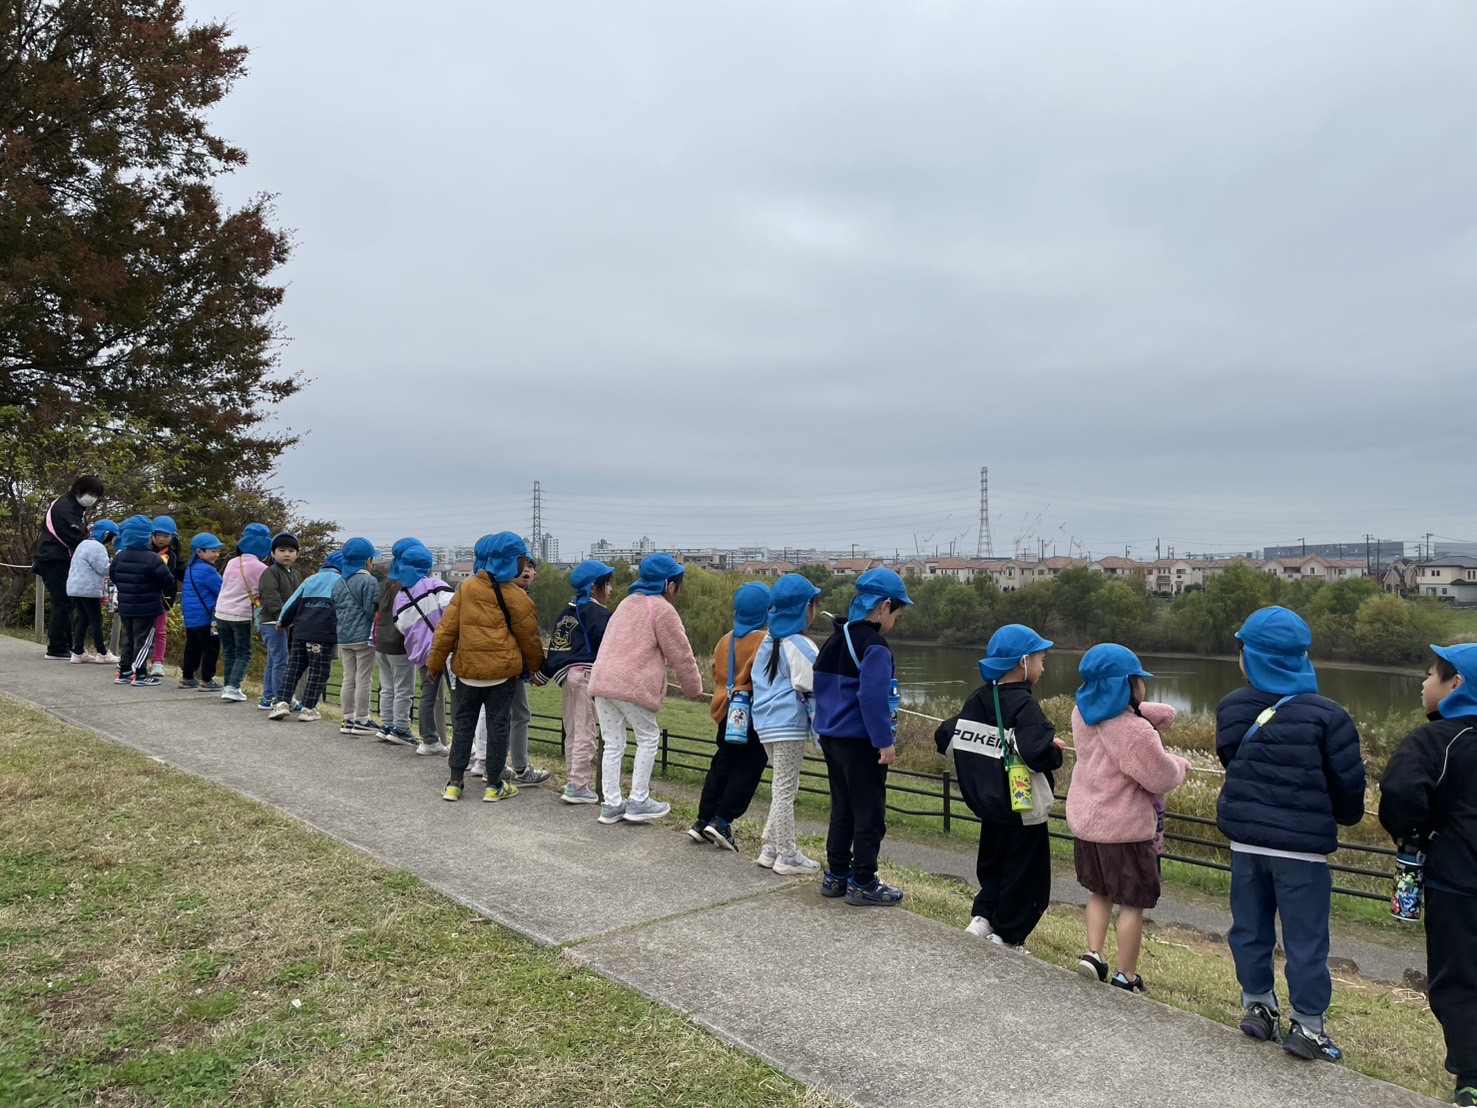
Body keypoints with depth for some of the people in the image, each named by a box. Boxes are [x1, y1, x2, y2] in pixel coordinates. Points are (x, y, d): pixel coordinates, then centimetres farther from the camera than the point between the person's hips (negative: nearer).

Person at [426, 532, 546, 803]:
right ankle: (494, 785, 14)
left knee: (464, 722, 14)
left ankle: (455, 782, 16)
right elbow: (529, 638, -1)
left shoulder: (466, 588, 0)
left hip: (467, 668, 3)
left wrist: (436, 661, 11)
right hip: (501, 670, -3)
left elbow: (447, 628, 2)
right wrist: (536, 666, 16)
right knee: (498, 724, 7)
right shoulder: (516, 597, -9)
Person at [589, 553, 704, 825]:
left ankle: (611, 804, 15)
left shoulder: (627, 602, 21)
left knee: (612, 743, 12)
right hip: (632, 685, -7)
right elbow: (680, 654, -2)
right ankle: (638, 802, 9)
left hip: (602, 681, 7)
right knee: (649, 738, 9)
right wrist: (694, 688, 11)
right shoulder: (662, 610, -4)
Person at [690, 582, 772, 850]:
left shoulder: (726, 640, 7)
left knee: (722, 763, 15)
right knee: (748, 767, 2)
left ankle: (704, 819, 15)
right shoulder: (766, 641, -14)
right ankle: (722, 820, -4)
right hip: (754, 712, -7)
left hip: (727, 710, 7)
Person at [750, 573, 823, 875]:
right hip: (789, 725, -9)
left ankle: (771, 848, 23)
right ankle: (787, 856, 7)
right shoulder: (799, 645, -14)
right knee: (785, 790, -1)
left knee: (780, 787, 18)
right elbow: (811, 686, -15)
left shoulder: (769, 641, 13)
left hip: (766, 722, 9)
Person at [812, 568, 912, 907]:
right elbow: (873, 696, -25)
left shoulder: (835, 640, 11)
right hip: (860, 742, -9)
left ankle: (836, 876, 25)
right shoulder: (874, 645, -17)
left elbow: (820, 684, 16)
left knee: (842, 808, 17)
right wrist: (885, 741, -20)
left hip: (832, 737, 9)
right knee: (869, 814, 2)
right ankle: (863, 884, 8)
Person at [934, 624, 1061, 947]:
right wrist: (1056, 751, -13)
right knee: (1024, 873, 8)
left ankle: (982, 916, 14)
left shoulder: (977, 699, 2)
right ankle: (1007, 938, 15)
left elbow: (946, 738, 4)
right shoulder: (1024, 705, -20)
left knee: (993, 863, 24)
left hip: (990, 803, 7)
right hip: (1024, 808, -7)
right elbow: (1038, 752, -33)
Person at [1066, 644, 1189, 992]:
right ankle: (1126, 977, 17)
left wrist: (1160, 715, -8)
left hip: (1085, 824, 7)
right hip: (1125, 831, -7)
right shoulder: (1135, 732, -25)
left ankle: (1093, 953, 18)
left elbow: (1134, 710, 11)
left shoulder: (1082, 715, -2)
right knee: (1131, 903, 8)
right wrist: (1180, 763, 5)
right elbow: (1163, 778, -16)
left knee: (1099, 892, 24)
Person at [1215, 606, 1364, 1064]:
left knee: (1250, 926, 17)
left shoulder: (1231, 709, -2)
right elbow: (1348, 781, -6)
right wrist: (1346, 816, 16)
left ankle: (1257, 1006, 28)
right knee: (1305, 937, 8)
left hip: (1245, 838, 4)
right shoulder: (1325, 714, -13)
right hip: (1301, 844, -4)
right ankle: (1306, 1026, 16)